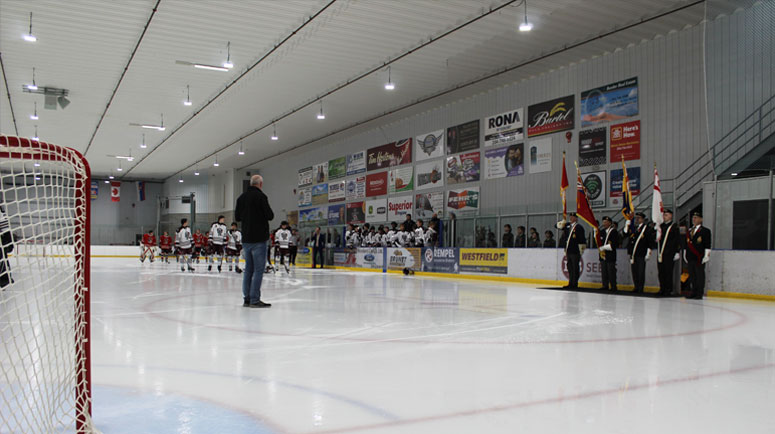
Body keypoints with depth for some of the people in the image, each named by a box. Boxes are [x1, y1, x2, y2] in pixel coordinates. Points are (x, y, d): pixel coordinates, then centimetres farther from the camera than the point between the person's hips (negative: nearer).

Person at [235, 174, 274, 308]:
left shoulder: (241, 197, 10)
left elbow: (237, 217, 15)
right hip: (258, 238, -7)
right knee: (258, 269, -4)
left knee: (248, 269, 13)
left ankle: (247, 298, 15)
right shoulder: (260, 196, -11)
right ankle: (254, 299, -5)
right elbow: (270, 216, -13)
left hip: (246, 239, 7)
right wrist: (263, 215, 7)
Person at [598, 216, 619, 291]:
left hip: (610, 256, -7)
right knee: (604, 272, 10)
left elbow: (614, 245, -14)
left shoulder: (614, 232, -8)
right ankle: (605, 286, 17)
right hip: (603, 255, 7)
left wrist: (603, 247, -14)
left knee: (611, 272, -4)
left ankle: (613, 287, 1)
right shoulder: (602, 232, 15)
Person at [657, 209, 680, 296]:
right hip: (660, 253, 6)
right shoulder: (661, 226, 16)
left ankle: (669, 290, 4)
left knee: (668, 272, -3)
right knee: (661, 272, 8)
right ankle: (662, 289, 16)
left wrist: (677, 252, -11)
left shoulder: (674, 226, -2)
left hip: (669, 253, -6)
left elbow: (678, 239, -6)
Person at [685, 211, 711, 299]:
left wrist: (706, 255, -13)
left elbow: (707, 245, -7)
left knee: (700, 275, -4)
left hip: (699, 258, -7)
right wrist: (685, 255, 20)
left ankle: (700, 294, 1)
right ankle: (694, 293, 17)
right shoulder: (689, 231, 19)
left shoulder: (705, 231, -1)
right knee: (692, 276, 10)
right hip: (690, 257, 7)